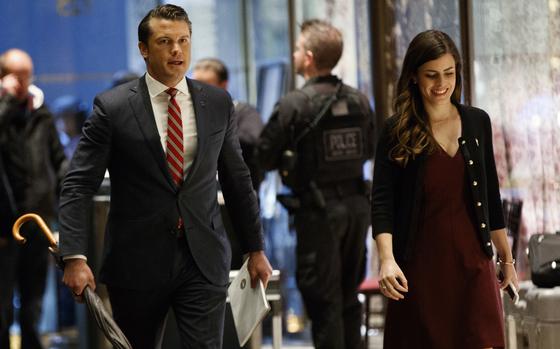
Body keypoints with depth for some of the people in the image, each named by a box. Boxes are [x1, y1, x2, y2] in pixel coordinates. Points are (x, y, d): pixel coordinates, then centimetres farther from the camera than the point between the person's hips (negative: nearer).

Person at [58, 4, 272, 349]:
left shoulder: (218, 103, 6)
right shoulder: (112, 107, -4)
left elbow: (237, 179, 14)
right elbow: (79, 185, -7)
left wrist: (256, 249, 14)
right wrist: (75, 258, -17)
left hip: (204, 259, 2)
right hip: (137, 263, -2)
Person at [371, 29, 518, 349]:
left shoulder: (478, 122, 8)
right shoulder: (398, 132, -1)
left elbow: (491, 196, 15)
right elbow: (382, 202, -7)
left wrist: (507, 259, 16)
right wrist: (387, 260, -22)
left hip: (473, 262, 2)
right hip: (421, 265, -2)